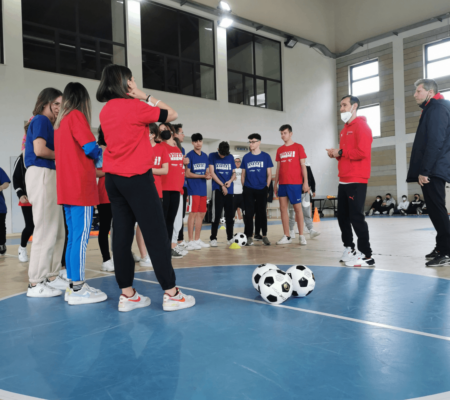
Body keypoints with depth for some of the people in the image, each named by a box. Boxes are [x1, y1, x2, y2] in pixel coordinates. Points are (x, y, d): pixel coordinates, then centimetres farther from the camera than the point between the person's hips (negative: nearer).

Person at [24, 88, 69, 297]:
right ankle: (36, 284, -2)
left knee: (57, 231, 11)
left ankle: (51, 276, 18)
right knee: (46, 231, -8)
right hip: (41, 175, -10)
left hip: (48, 176, 10)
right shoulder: (41, 120, -5)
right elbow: (39, 149, -18)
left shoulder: (46, 122, 22)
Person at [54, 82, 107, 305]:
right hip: (80, 186, -9)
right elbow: (90, 148, -13)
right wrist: (102, 158, 6)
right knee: (81, 236, -7)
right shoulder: (77, 116, -6)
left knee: (74, 236, 12)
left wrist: (92, 161, 16)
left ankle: (73, 285, 17)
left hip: (67, 187, 9)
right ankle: (78, 289, -4)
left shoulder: (60, 121, 19)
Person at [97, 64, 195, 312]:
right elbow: (172, 115, -2)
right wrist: (145, 97, 4)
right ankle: (171, 294, 2)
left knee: (122, 235, 7)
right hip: (136, 178, -8)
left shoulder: (105, 111, 11)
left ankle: (127, 295, 12)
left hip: (113, 178, 8)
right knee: (156, 235, -3)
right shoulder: (134, 106, -10)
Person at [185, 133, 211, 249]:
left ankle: (197, 240, 19)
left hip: (203, 189, 7)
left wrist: (208, 175, -5)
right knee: (193, 214, -7)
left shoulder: (205, 156, 14)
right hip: (193, 189, -7)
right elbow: (187, 174, -9)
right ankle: (191, 241, -1)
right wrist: (202, 176, -14)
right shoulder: (190, 155, -5)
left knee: (201, 214, 9)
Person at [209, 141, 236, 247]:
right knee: (216, 214, -8)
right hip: (218, 189, -4)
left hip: (229, 190, 4)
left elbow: (234, 173, 14)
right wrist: (222, 185, -9)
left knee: (230, 215, 5)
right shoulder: (212, 156, 1)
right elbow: (212, 173, -4)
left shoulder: (231, 157, 11)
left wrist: (230, 181, -8)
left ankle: (230, 238, 17)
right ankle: (213, 238, 1)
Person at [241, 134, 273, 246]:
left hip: (262, 189, -1)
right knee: (249, 213, 0)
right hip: (248, 190, 1)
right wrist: (244, 187, 3)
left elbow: (269, 174, 4)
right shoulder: (246, 157, 7)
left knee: (262, 213, 4)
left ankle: (264, 236, 17)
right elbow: (243, 174, 11)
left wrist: (267, 187, -3)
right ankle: (249, 237, 8)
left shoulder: (265, 156, 2)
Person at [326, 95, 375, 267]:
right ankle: (349, 248, 25)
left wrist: (340, 153, -13)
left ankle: (366, 256, 1)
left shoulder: (361, 126, -8)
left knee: (356, 217, -8)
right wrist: (336, 154, 3)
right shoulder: (345, 129, 20)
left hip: (356, 181, -9)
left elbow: (362, 152, -20)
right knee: (342, 216, 12)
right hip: (344, 180, 9)